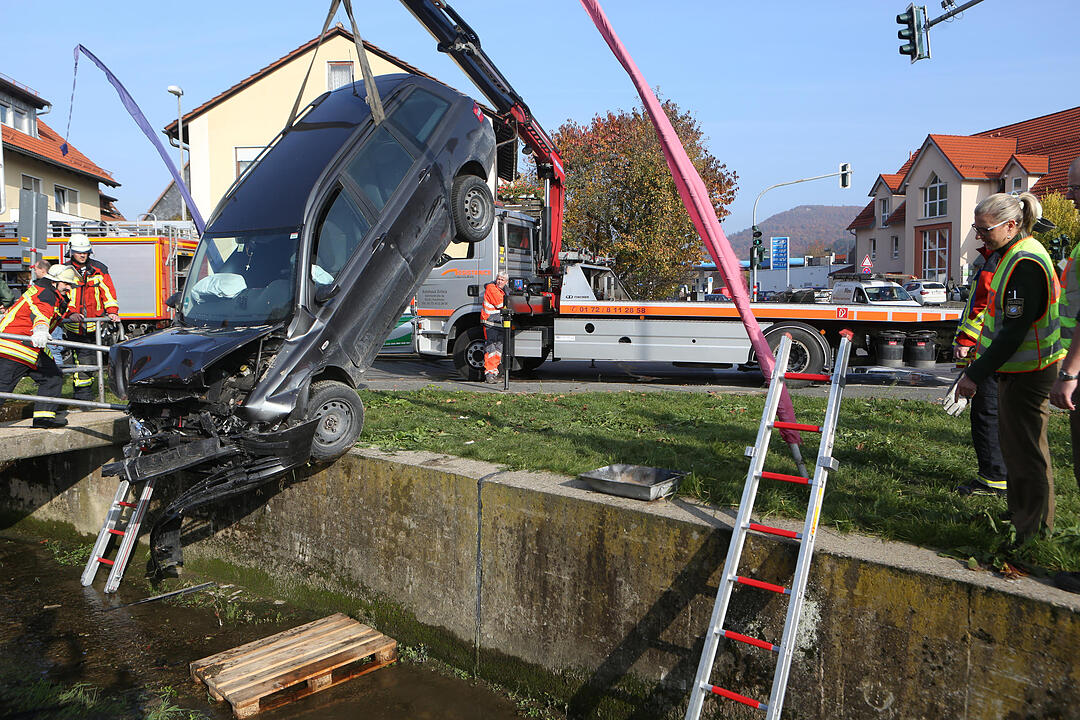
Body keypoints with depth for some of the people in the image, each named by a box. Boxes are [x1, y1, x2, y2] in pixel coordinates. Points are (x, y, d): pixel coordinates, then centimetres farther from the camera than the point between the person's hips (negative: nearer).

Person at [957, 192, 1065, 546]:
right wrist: (978, 364, 20)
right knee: (1013, 443, 20)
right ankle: (1017, 513, 35)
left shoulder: (1025, 263, -22)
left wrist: (976, 375, -23)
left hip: (1027, 373, -11)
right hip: (1017, 369, 11)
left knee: (1027, 452, -2)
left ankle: (1033, 533, 9)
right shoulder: (1013, 254, 11)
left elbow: (1014, 332, -26)